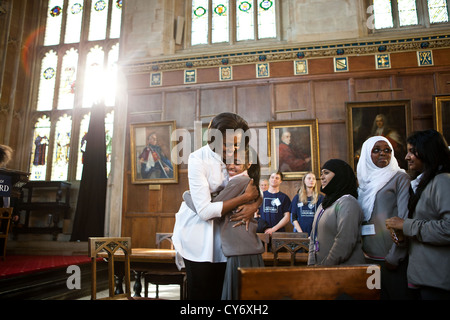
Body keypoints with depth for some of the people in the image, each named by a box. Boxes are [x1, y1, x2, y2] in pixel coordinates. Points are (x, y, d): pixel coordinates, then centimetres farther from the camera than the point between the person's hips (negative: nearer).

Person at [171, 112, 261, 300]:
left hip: (222, 232, 4)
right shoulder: (198, 159, -20)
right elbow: (205, 210, -26)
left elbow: (258, 192, 0)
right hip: (198, 233, -4)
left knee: (220, 291, 10)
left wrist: (253, 206, -23)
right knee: (201, 293, 2)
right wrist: (245, 197, -23)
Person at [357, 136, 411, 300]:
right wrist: (362, 252, 7)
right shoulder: (365, 183, 12)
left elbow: (404, 220, -11)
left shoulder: (400, 178, -4)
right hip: (369, 259, 5)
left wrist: (394, 257, -15)